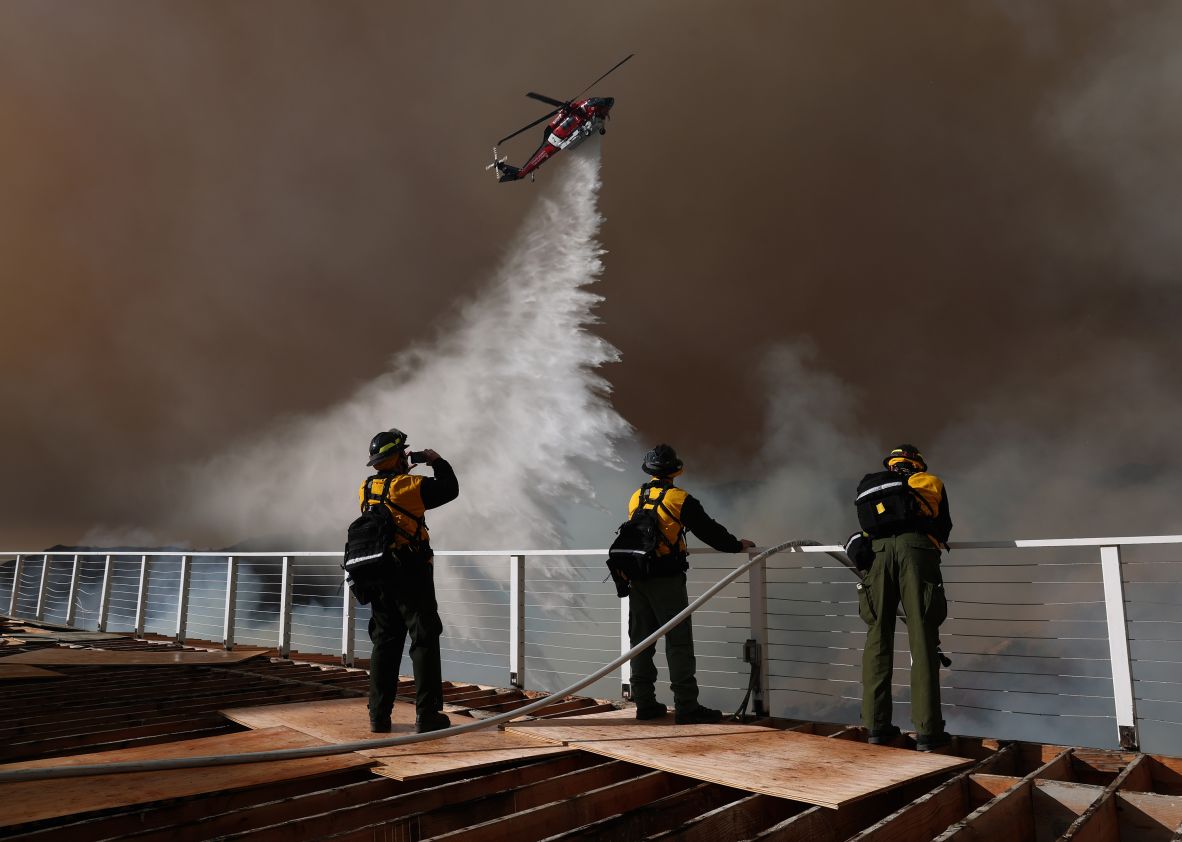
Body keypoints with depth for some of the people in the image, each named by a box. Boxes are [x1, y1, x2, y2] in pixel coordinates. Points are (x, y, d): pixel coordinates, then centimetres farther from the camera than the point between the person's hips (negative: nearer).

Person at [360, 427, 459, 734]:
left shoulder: (366, 488, 5)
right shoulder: (408, 485, -13)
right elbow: (449, 489, -4)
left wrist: (407, 467, 21)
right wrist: (437, 462, 9)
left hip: (379, 576, 6)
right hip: (411, 574, -6)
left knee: (385, 643, 13)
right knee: (424, 641, 1)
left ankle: (379, 716, 16)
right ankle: (427, 715, 2)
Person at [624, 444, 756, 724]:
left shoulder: (635, 498, 10)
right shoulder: (680, 499, -8)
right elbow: (709, 530, -2)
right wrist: (737, 545, 14)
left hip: (637, 580, 6)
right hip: (667, 580, -6)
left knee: (641, 641, 10)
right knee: (678, 643, -1)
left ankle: (645, 703, 16)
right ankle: (686, 707, -1)